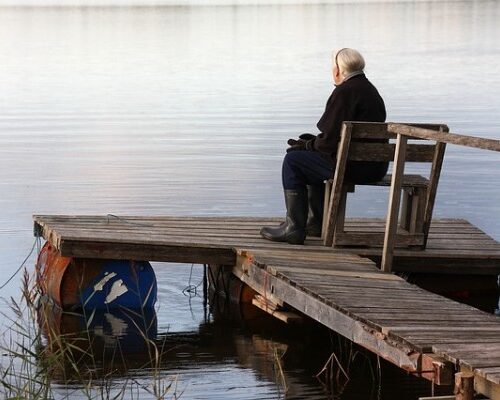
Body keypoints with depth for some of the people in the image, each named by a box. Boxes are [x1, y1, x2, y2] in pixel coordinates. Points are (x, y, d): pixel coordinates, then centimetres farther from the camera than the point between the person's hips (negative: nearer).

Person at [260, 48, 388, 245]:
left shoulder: (344, 92, -15)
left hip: (355, 166, -10)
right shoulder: (369, 89, 17)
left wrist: (310, 145, 1)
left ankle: (294, 227, 1)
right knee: (312, 158, 30)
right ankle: (318, 222, 35)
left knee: (293, 161, 1)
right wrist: (314, 142, 13)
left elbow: (332, 140, -18)